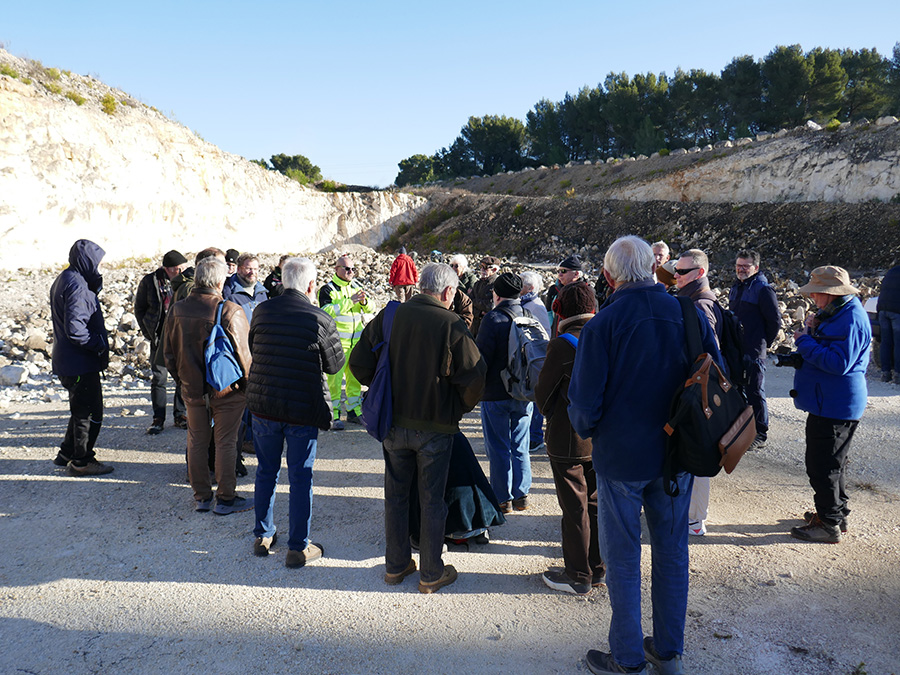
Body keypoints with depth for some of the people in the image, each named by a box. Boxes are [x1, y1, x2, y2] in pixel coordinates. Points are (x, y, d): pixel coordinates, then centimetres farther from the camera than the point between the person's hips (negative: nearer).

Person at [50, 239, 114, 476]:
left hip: (67, 361, 10)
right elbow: (75, 329, -28)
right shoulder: (77, 286, -21)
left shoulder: (64, 280, 12)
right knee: (90, 412, 2)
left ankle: (66, 454, 32)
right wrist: (100, 345, -17)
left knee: (81, 409, 22)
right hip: (81, 363, -10)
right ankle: (82, 461, 14)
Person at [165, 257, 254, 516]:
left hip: (192, 390, 5)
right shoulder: (231, 311, -18)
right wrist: (248, 385, 0)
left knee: (197, 442, 15)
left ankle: (201, 496, 24)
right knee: (225, 443, 5)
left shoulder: (177, 311, -1)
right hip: (227, 390, -4)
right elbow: (243, 354, -13)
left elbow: (169, 355, 9)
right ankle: (226, 498, 13)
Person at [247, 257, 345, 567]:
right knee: (300, 477, 7)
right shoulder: (320, 320, -13)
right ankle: (298, 548, 16)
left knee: (266, 471, 18)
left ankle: (262, 536, 32)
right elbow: (335, 364, -1)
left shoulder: (262, 311, -2)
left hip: (263, 405, 4)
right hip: (303, 410, -3)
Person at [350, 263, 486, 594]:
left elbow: (359, 362, 1)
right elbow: (474, 377, -15)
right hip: (435, 426, -3)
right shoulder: (452, 325, -14)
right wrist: (460, 408, 3)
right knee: (432, 500, 9)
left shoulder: (389, 316, -3)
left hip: (394, 422, 4)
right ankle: (431, 573, 20)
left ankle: (396, 565, 29)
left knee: (395, 494, 17)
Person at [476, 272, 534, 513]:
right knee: (520, 447, 15)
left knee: (499, 449, 5)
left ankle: (503, 499, 12)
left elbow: (481, 358, -15)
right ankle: (522, 495, 21)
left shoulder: (493, 318, -14)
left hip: (496, 394, -5)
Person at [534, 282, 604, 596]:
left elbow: (542, 393, -9)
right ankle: (598, 569, 29)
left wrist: (550, 416, 10)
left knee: (575, 509, 4)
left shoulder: (563, 344, -17)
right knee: (595, 504, 17)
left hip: (569, 441, -6)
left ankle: (578, 577, 16)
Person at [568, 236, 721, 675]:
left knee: (622, 559, 10)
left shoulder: (602, 324, -17)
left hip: (621, 457, -4)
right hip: (676, 456, 4)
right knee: (671, 552, 17)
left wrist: (585, 430, 4)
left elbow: (585, 400, -17)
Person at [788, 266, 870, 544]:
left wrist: (805, 342, -21)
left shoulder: (851, 319, -22)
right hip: (829, 402, 11)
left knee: (823, 466, -2)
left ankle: (829, 524, 8)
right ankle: (837, 513, 35)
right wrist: (815, 332, 0)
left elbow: (839, 363, -28)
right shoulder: (837, 312, 12)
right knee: (831, 462, 22)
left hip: (835, 405, -11)